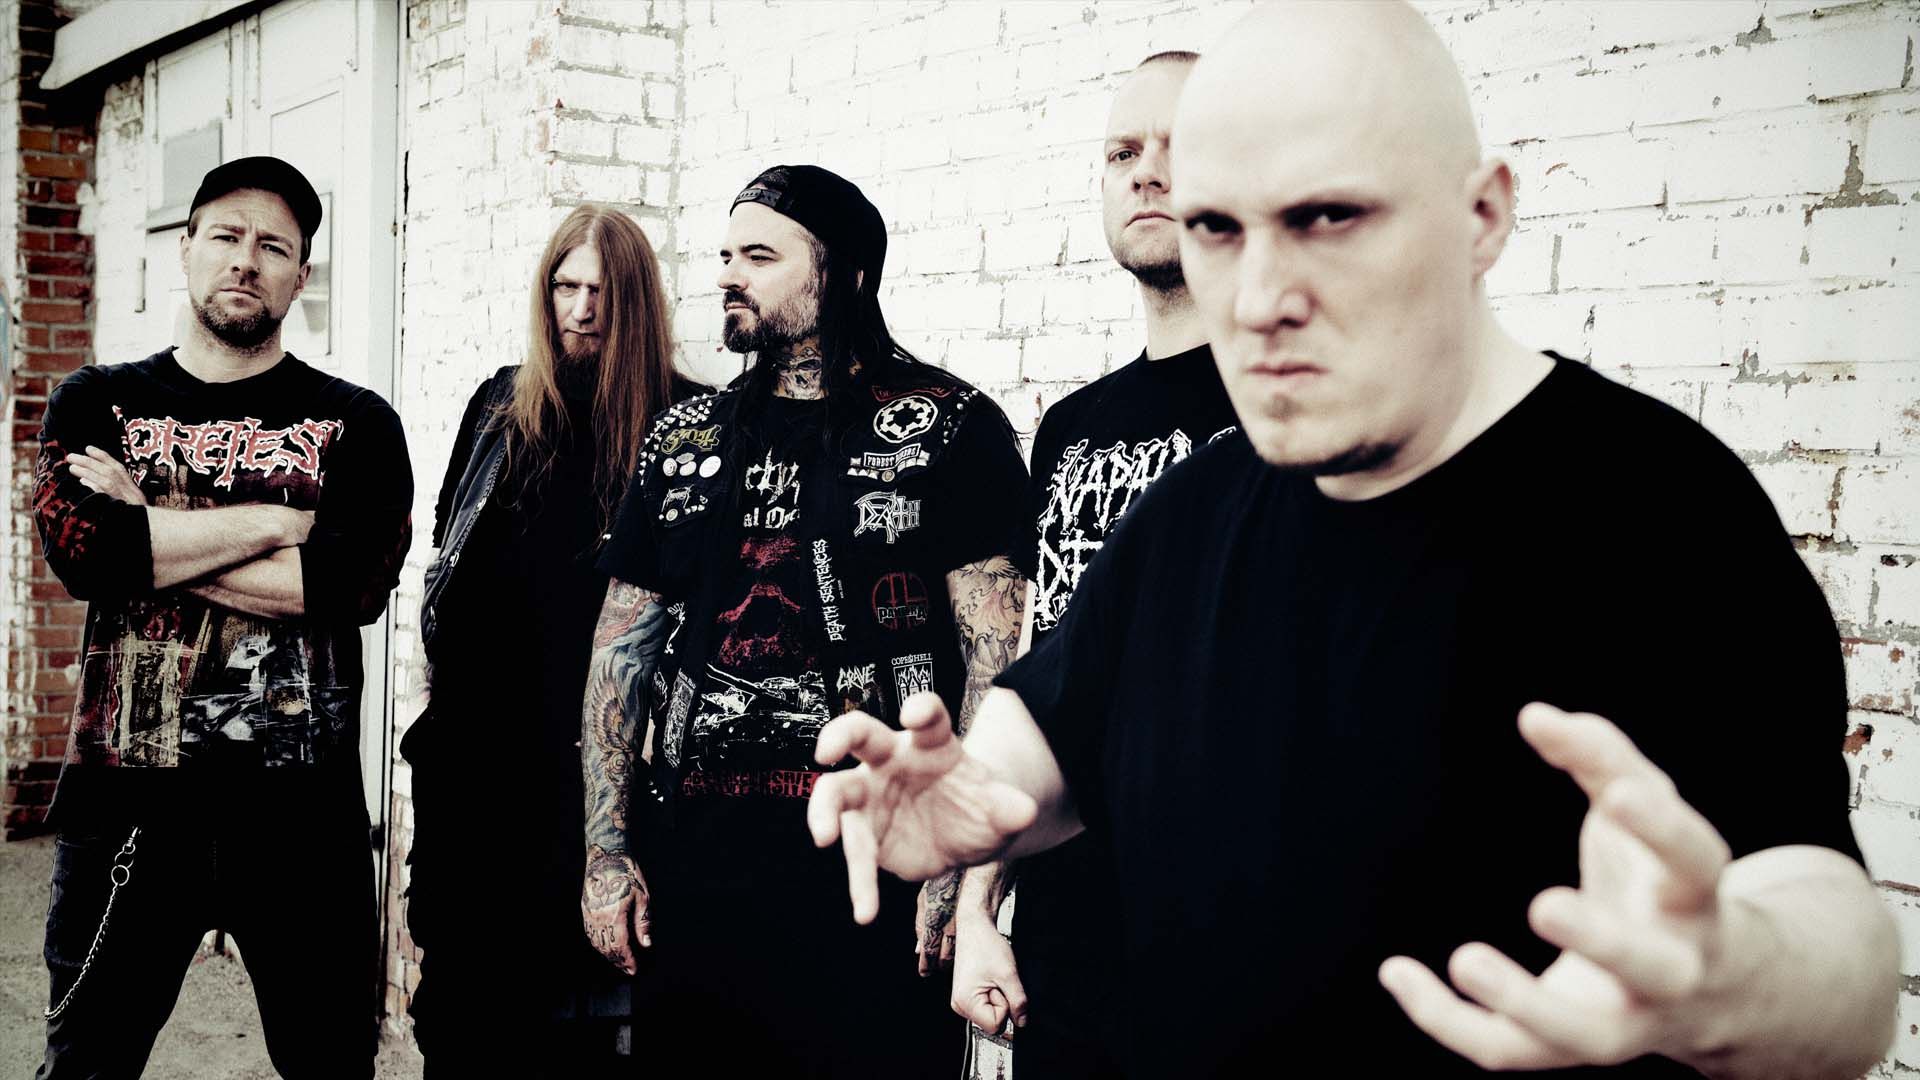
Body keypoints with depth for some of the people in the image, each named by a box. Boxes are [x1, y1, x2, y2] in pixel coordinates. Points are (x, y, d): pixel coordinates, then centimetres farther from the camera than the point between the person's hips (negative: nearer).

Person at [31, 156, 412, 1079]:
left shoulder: (355, 424, 5)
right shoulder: (96, 405, 9)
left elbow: (356, 580, -13)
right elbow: (78, 546, -11)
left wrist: (151, 536, -10)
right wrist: (272, 520, -10)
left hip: (302, 807, -1)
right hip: (125, 799, 1)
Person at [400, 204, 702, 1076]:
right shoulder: (504, 405, 10)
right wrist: (450, 667, 16)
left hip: (598, 751, -4)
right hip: (480, 737, 5)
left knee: (575, 996, 4)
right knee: (462, 963, 13)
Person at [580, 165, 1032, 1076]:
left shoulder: (950, 428, -3)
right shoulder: (684, 439, 11)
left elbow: (996, 658, -8)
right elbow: (623, 646, 13)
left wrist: (961, 870, -15)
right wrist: (606, 853, 7)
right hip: (692, 878, 4)